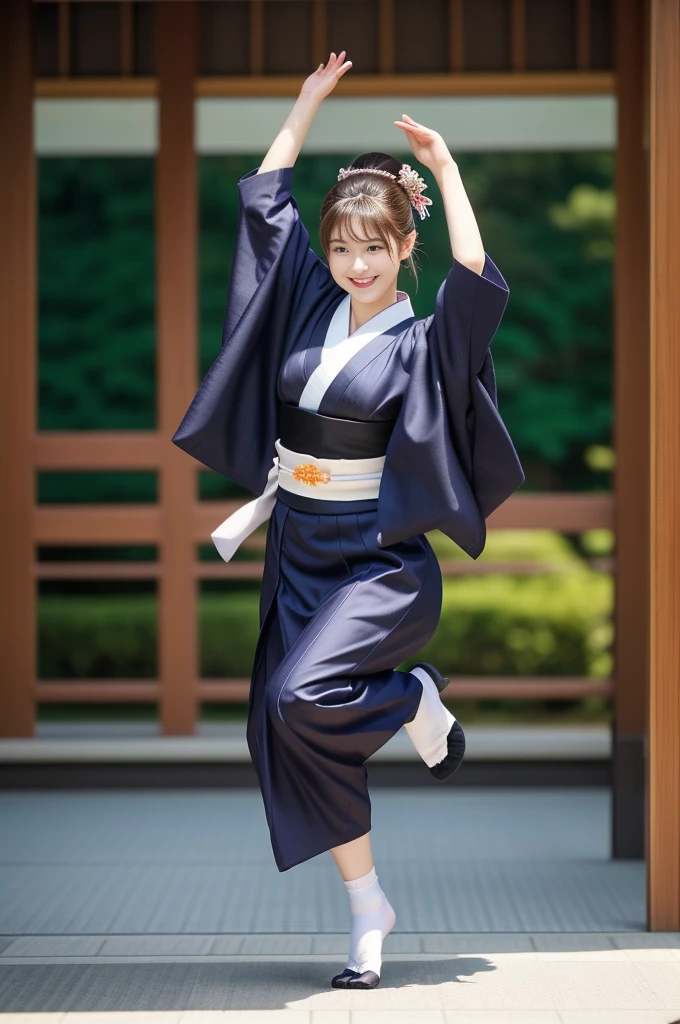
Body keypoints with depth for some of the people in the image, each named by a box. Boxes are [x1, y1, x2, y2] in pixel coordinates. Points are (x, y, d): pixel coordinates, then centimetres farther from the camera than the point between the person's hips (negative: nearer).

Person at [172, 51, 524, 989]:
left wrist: (446, 170, -19)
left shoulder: (424, 341, -8)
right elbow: (265, 199, 12)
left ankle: (416, 700, 6)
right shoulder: (310, 306, 6)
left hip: (381, 559, -6)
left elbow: (478, 278, -28)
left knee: (303, 698, -27)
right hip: (297, 552, 6)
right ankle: (368, 910, 14)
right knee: (292, 731, 2)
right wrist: (310, 104, 10)